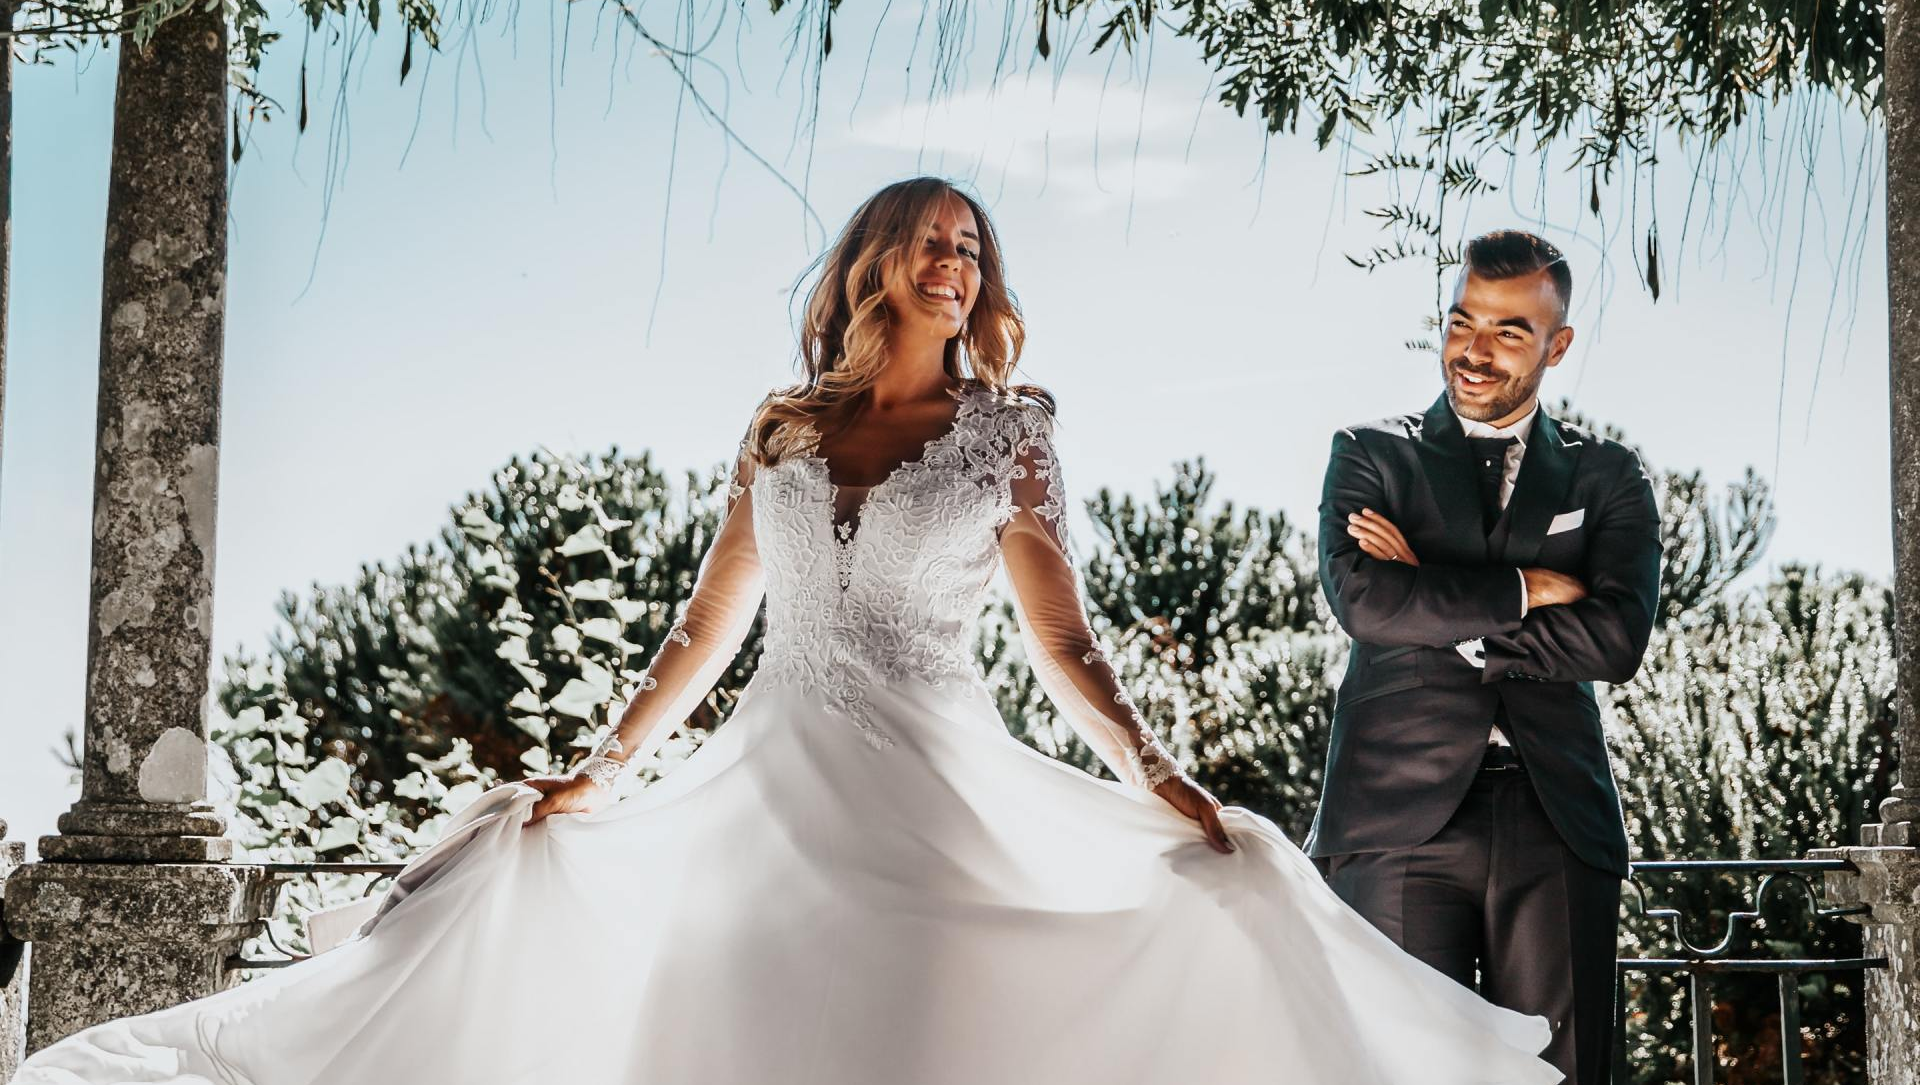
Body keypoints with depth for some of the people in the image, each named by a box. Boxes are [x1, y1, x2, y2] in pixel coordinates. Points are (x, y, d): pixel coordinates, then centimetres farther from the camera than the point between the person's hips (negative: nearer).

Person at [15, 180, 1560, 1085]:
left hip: (939, 789, -2)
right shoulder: (784, 426, 10)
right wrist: (605, 773, 13)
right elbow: (711, 620, 14)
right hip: (777, 781, 3)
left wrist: (1161, 784, -9)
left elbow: (1062, 636, 1)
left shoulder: (1008, 429, 4)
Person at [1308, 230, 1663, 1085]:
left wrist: (1441, 609, -4)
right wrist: (1524, 589, -4)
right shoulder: (1370, 455, 12)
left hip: (1556, 821, 1)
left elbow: (1618, 638, -3)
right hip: (1402, 819, -1)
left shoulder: (1607, 477, 14)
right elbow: (1363, 600, -8)